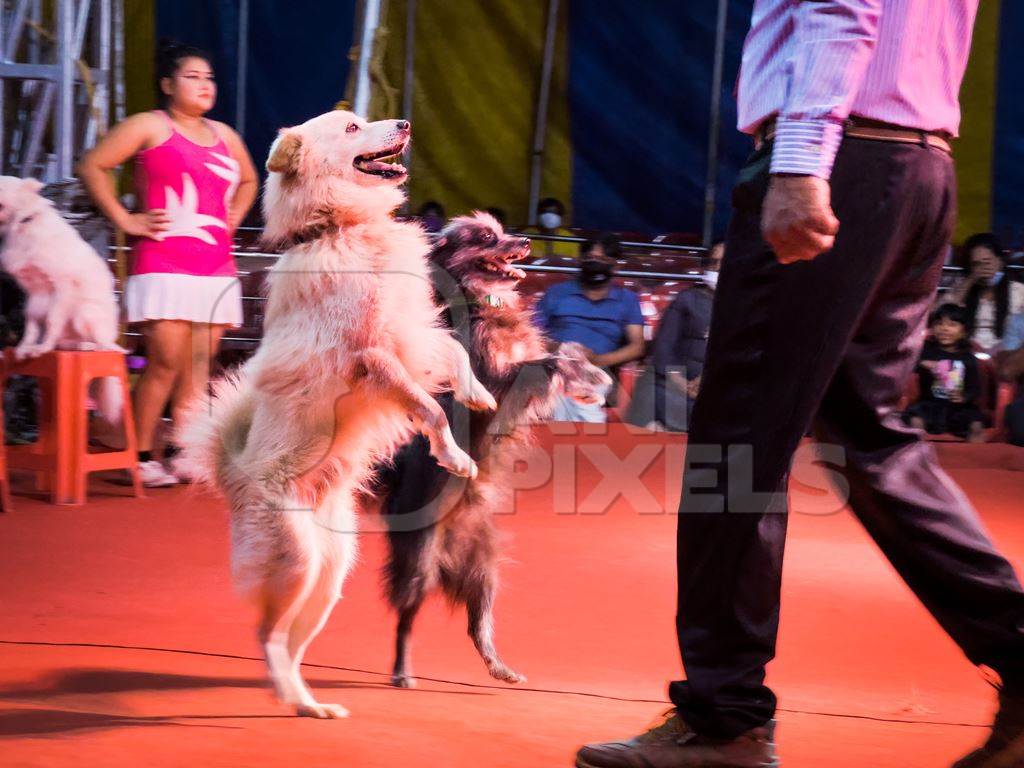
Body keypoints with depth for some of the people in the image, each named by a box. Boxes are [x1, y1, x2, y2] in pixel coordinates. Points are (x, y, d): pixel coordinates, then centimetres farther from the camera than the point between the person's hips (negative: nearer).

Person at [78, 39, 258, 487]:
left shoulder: (224, 135, 18)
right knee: (165, 362, -11)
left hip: (216, 269, 6)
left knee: (198, 364, 4)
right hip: (164, 266, -6)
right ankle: (141, 458, -3)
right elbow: (92, 167, -4)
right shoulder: (151, 127, 0)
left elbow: (248, 181, 36)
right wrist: (125, 220, -8)